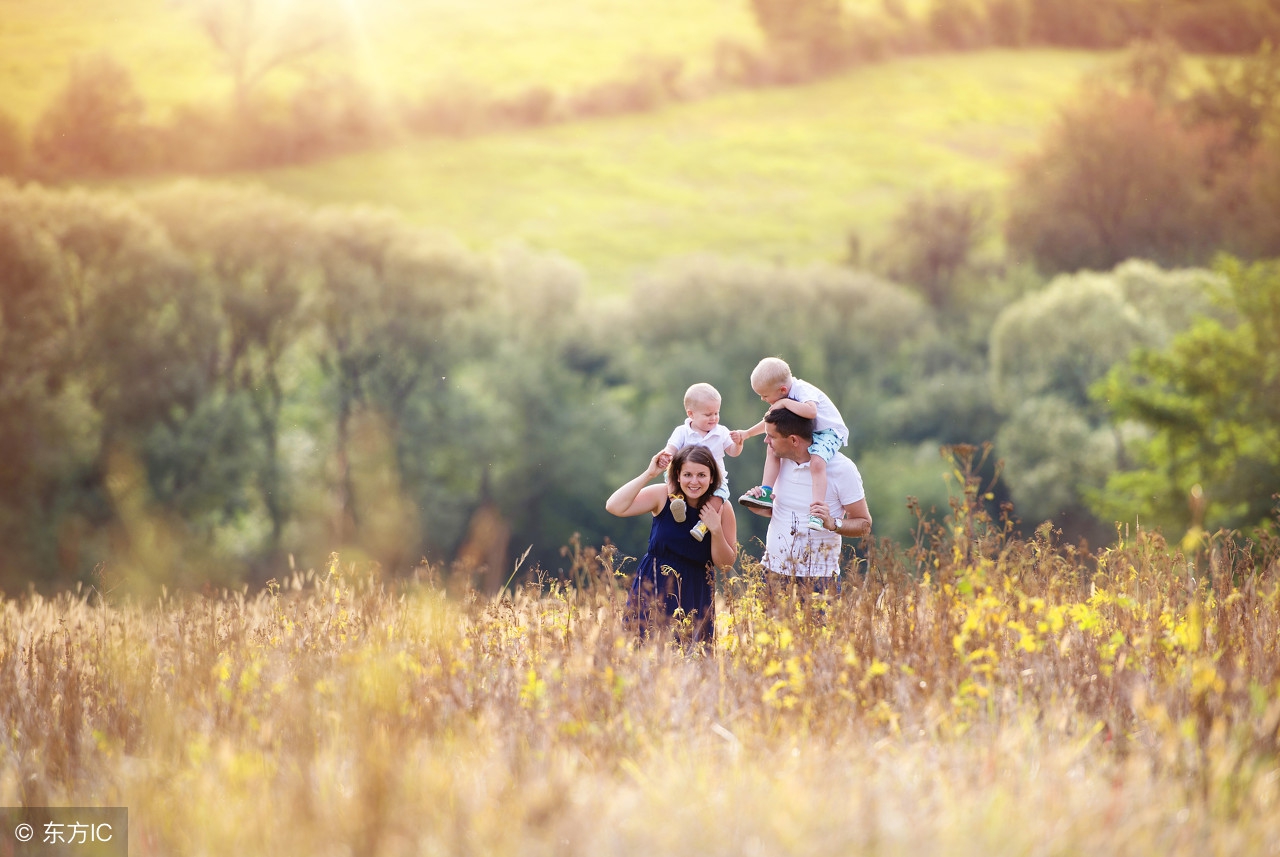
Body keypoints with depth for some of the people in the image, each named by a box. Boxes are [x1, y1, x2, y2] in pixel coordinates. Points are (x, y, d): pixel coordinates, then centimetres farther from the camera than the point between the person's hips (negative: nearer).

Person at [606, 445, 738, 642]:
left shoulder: (722, 508, -6)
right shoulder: (663, 496, -9)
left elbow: (725, 563, -3)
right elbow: (614, 507, -21)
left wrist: (716, 530, -20)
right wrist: (649, 474, -21)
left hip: (695, 595, 1)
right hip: (653, 587, -1)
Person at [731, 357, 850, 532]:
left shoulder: (804, 391, -25)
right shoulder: (783, 398, 3)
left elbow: (811, 411, -48)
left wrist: (785, 403, -37)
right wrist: (746, 434, 19)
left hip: (829, 432, -9)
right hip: (806, 433, 9)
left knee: (817, 462, -35)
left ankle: (817, 513, -42)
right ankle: (766, 492, -3)